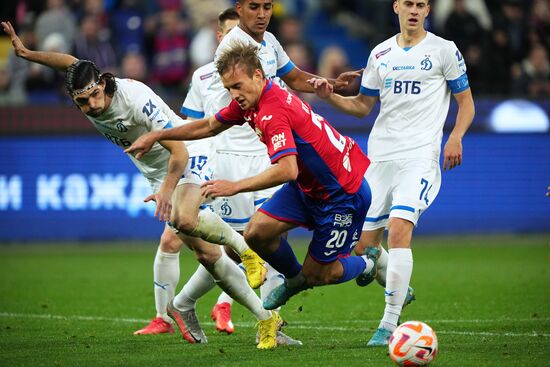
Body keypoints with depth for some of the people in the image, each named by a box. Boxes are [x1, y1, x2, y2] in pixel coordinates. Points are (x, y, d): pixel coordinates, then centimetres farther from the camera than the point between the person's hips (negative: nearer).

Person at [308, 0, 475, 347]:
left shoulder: (444, 50, 2)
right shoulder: (380, 54, 13)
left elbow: (466, 103, 6)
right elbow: (363, 105, 21)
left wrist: (455, 137, -12)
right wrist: (330, 96, 3)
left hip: (420, 156, -5)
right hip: (379, 157, 5)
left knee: (399, 229, -24)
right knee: (363, 245, 3)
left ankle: (389, 325, -20)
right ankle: (400, 290, 32)